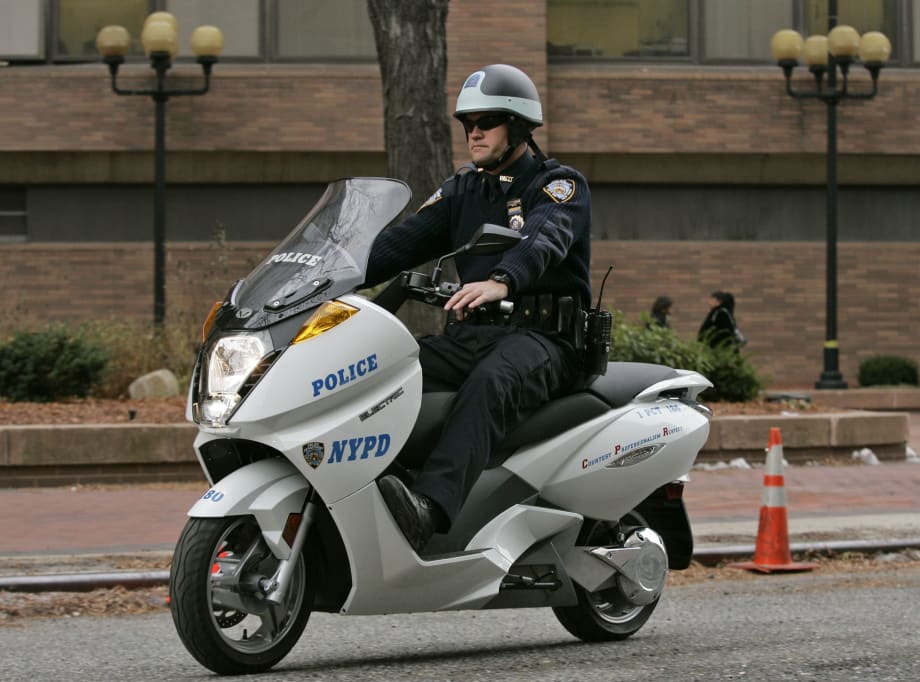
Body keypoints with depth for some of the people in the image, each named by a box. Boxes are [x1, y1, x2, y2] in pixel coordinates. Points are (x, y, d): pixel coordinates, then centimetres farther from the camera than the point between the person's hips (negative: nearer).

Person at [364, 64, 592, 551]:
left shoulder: (561, 185, 1)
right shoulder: (462, 191, 22)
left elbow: (545, 238, -22)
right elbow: (402, 242, 10)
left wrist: (500, 281, -44)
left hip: (542, 337, -6)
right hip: (471, 334, 6)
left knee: (490, 384, -39)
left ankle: (429, 508, -59)